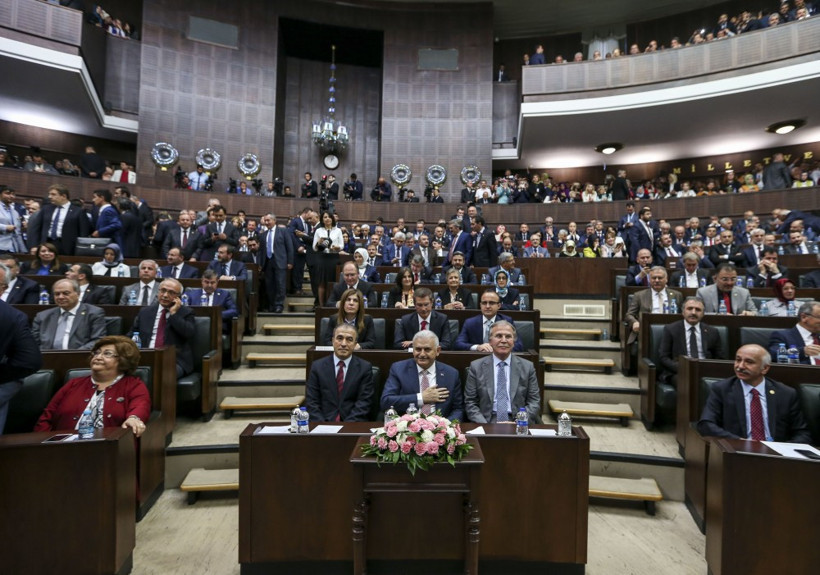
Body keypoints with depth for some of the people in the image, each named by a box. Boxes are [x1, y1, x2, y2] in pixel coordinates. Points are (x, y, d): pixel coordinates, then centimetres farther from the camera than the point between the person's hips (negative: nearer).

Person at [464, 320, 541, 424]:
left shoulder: (527, 367, 6)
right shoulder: (476, 367, 4)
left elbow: (534, 402, 6)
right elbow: (470, 403, 3)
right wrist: (485, 426, -12)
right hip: (487, 423, -1)